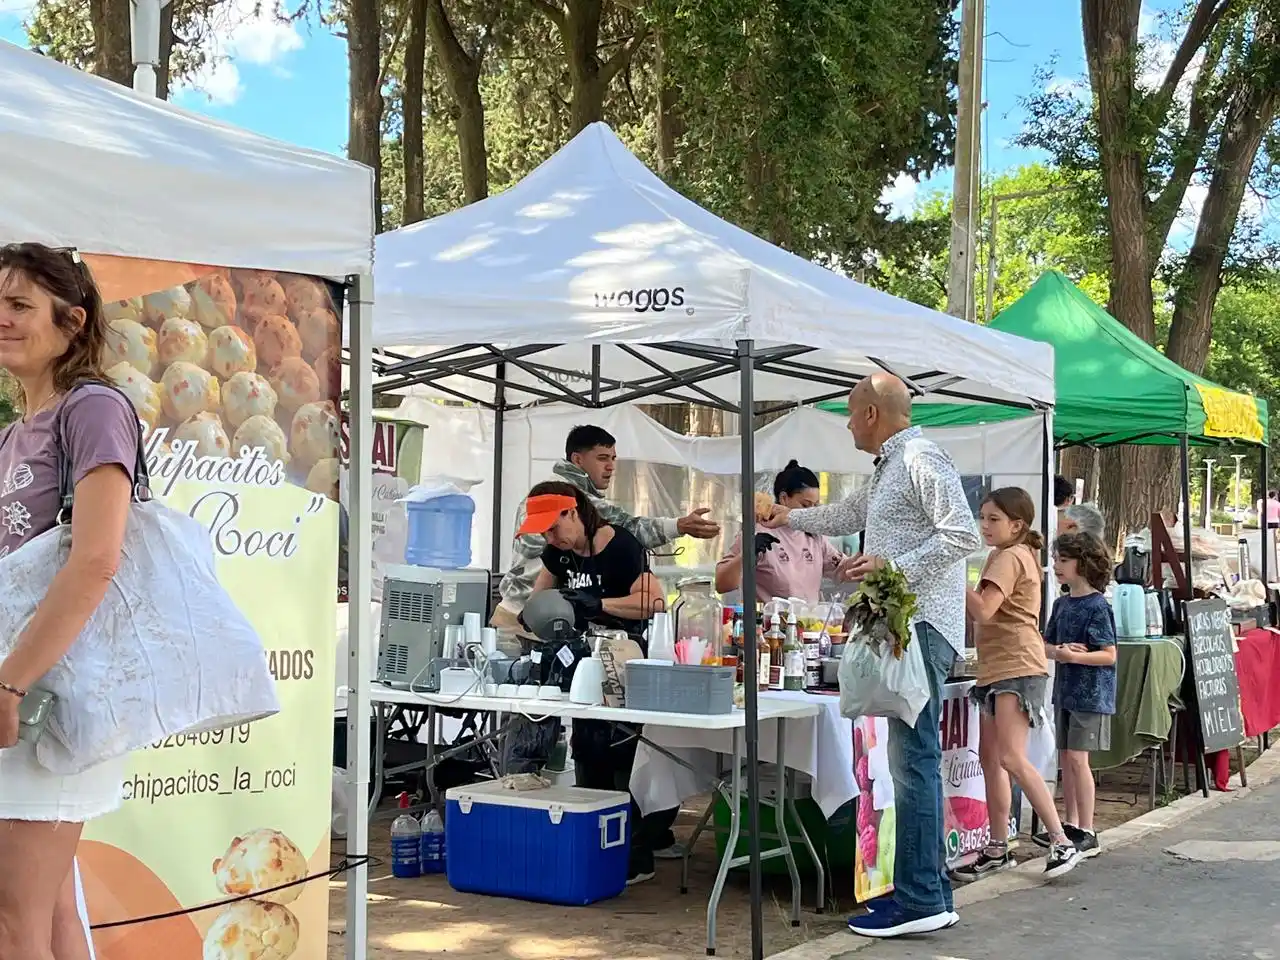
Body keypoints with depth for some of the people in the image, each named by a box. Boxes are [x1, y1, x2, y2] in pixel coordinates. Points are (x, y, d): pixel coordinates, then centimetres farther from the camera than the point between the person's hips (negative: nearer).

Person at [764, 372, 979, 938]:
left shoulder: (922, 459, -8)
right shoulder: (889, 469, 24)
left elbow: (963, 534, -18)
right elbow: (849, 515, 42)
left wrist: (895, 566, -20)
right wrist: (791, 519, 53)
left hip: (921, 626, -10)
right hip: (901, 626, 10)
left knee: (913, 759, -12)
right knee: (913, 760, 9)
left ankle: (920, 901, -11)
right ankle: (930, 892, 13)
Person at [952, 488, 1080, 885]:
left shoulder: (1009, 557, -10)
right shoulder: (1016, 555, 21)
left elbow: (982, 611, -21)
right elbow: (987, 613, 20)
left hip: (1017, 667, -11)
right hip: (997, 669, 11)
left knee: (1012, 758, -16)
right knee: (990, 757, 10)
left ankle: (1061, 843, -13)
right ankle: (997, 849, 15)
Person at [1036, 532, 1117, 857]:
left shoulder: (1097, 606, -13)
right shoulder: (1062, 604, 11)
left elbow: (1109, 655, -15)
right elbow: (1046, 645, 12)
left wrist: (1074, 656, -26)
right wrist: (1058, 651, -10)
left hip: (1091, 693, -8)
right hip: (1066, 690, 8)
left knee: (1077, 758, -9)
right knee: (1065, 757, 12)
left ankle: (1087, 834, -4)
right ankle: (1070, 825, 22)